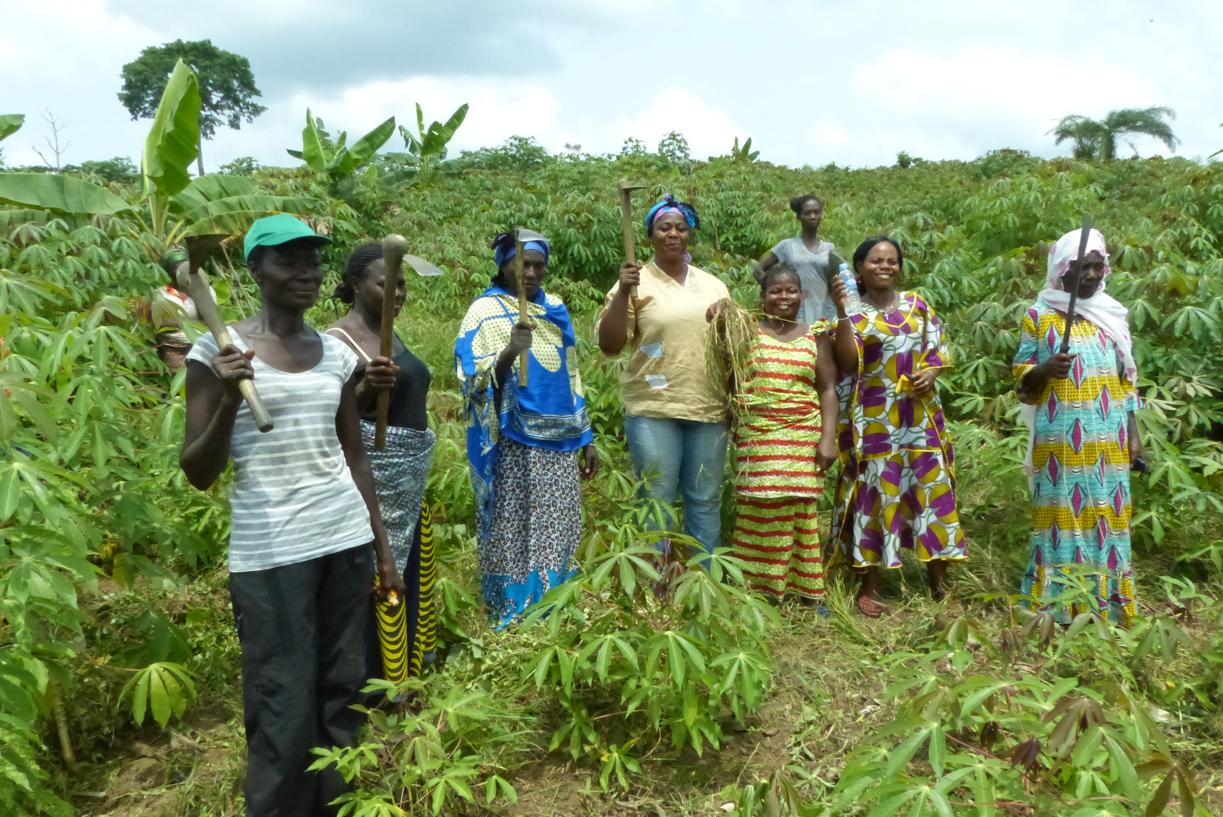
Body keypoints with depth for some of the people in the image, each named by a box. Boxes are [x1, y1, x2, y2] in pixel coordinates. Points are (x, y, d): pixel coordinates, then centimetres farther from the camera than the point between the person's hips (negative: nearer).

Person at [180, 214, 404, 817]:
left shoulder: (337, 353, 7)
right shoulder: (220, 349, -6)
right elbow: (197, 474, -5)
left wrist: (382, 549, 15)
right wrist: (228, 401, -22)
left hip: (347, 542, 5)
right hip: (269, 556, -4)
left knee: (343, 695, 13)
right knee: (284, 713, 2)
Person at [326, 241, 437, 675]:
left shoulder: (390, 333, 12)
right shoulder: (338, 339, -13)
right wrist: (366, 388, -35)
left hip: (411, 468, 9)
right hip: (373, 470, -9)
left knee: (411, 563, 17)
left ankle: (410, 661, 32)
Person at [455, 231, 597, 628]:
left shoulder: (555, 309, 13)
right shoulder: (486, 311, -4)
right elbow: (476, 381, -13)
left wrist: (586, 437, 15)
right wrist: (509, 352, -31)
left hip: (559, 443, 5)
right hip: (514, 446, -5)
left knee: (556, 533, 9)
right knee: (515, 533, -2)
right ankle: (512, 617, 11)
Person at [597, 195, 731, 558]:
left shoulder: (713, 285, 12)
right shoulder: (637, 283, -1)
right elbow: (609, 346, -7)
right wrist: (622, 292, -17)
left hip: (709, 409, 4)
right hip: (653, 410, -4)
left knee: (706, 501, 11)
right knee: (657, 501, 3)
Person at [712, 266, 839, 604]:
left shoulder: (815, 336, 9)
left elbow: (828, 390, 6)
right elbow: (729, 384, 4)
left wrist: (828, 438, -4)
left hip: (803, 439, 1)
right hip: (757, 438, 0)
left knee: (802, 512, 2)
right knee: (759, 513, -1)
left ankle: (808, 592, 12)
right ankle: (758, 588, 10)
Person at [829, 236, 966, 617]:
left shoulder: (917, 303, 11)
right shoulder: (854, 314, 1)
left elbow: (939, 349, 13)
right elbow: (848, 363, -13)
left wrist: (932, 373, -8)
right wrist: (842, 312, -18)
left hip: (921, 415, 3)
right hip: (875, 419, -3)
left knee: (932, 486, 5)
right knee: (876, 491, -1)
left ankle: (938, 576, 19)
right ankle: (869, 585, 9)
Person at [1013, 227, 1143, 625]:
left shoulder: (1114, 315, 10)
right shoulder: (1038, 316, -1)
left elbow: (1127, 379, 13)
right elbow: (1022, 379, -1)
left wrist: (1133, 433, 8)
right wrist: (1045, 369, -23)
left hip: (1107, 443, 3)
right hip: (1061, 443, -3)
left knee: (1106, 515, 6)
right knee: (1063, 514, -1)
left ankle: (1107, 604, 17)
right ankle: (1057, 605, 8)